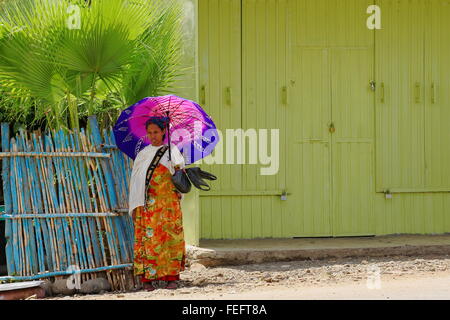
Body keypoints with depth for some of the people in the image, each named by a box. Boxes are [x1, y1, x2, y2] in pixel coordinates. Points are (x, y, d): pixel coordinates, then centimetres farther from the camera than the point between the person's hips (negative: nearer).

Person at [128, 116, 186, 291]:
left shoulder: (172, 150, 11)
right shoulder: (142, 154, 14)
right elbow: (135, 180, 12)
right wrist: (135, 205, 3)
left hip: (168, 202, -1)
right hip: (147, 204, 1)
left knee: (170, 236, -5)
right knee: (147, 237, -6)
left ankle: (172, 277, -4)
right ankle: (147, 278, -6)